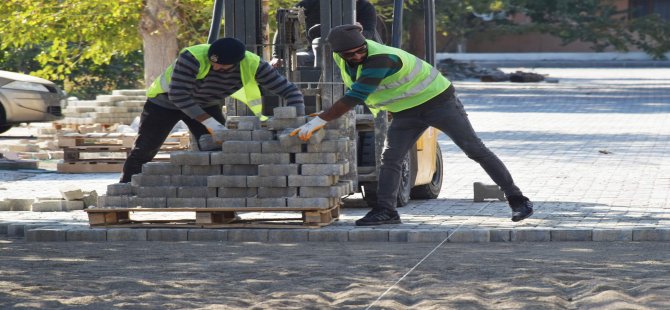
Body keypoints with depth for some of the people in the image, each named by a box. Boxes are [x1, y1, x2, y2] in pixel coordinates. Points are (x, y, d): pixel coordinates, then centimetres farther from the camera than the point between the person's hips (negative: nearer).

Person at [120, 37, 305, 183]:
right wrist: (208, 122, -44)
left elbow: (289, 91, -26)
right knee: (144, 150, 0)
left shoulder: (252, 65, -29)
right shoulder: (193, 57, -41)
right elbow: (178, 95, -40)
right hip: (166, 102, -3)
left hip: (206, 105, 3)